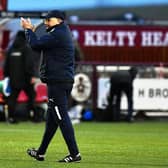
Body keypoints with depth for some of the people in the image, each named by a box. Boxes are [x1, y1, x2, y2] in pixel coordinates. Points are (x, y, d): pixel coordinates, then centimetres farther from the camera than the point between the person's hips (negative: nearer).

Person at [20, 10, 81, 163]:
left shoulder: (57, 35, -14)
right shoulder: (64, 33, 19)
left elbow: (35, 45, -16)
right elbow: (40, 45, 20)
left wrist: (28, 29, 0)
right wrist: (31, 30, 15)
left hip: (57, 81, -11)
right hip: (66, 80, 11)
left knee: (61, 117, -10)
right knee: (52, 118, 16)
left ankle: (74, 154, -12)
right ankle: (41, 153, 26)